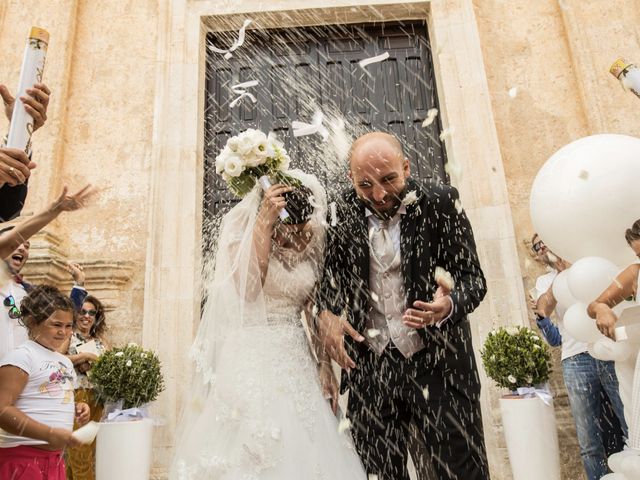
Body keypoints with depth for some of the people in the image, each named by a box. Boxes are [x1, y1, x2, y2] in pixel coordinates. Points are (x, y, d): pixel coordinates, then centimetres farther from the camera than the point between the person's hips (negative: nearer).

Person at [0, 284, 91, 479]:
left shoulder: (65, 362, 14)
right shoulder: (21, 356, -11)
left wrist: (76, 409, 4)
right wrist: (49, 434, -25)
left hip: (55, 457, 8)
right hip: (23, 458, -8)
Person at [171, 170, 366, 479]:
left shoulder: (312, 243, 3)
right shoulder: (243, 230, -7)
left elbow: (317, 308, 9)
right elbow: (248, 289, -23)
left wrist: (325, 364, 6)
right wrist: (265, 223, -25)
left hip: (295, 360, 4)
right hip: (250, 359, -3)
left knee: (302, 451, 7)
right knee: (248, 452, -2)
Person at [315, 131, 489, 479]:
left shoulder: (440, 202, -6)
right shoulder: (344, 212, 1)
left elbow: (473, 278, -4)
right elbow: (330, 274, 12)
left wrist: (449, 305, -26)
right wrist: (325, 314, -9)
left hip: (437, 363, -2)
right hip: (369, 366, 3)